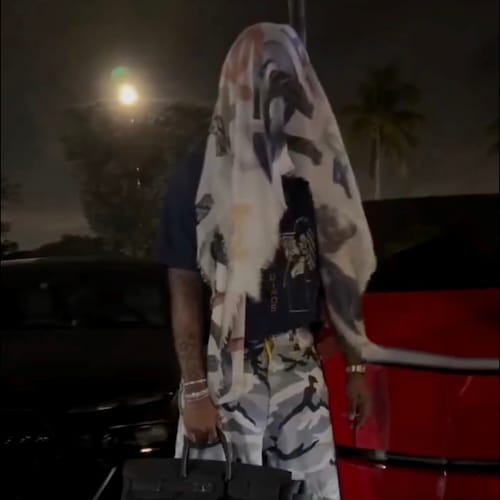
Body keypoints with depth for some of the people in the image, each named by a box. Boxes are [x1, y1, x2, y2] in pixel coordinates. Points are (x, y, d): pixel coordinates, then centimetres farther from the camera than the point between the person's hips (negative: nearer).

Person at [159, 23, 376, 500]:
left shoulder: (310, 169, 6)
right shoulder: (199, 175, -8)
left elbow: (335, 274, 10)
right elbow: (185, 290, -9)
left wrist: (354, 365, 9)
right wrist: (194, 391, -14)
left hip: (301, 369, 4)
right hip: (227, 373, -4)